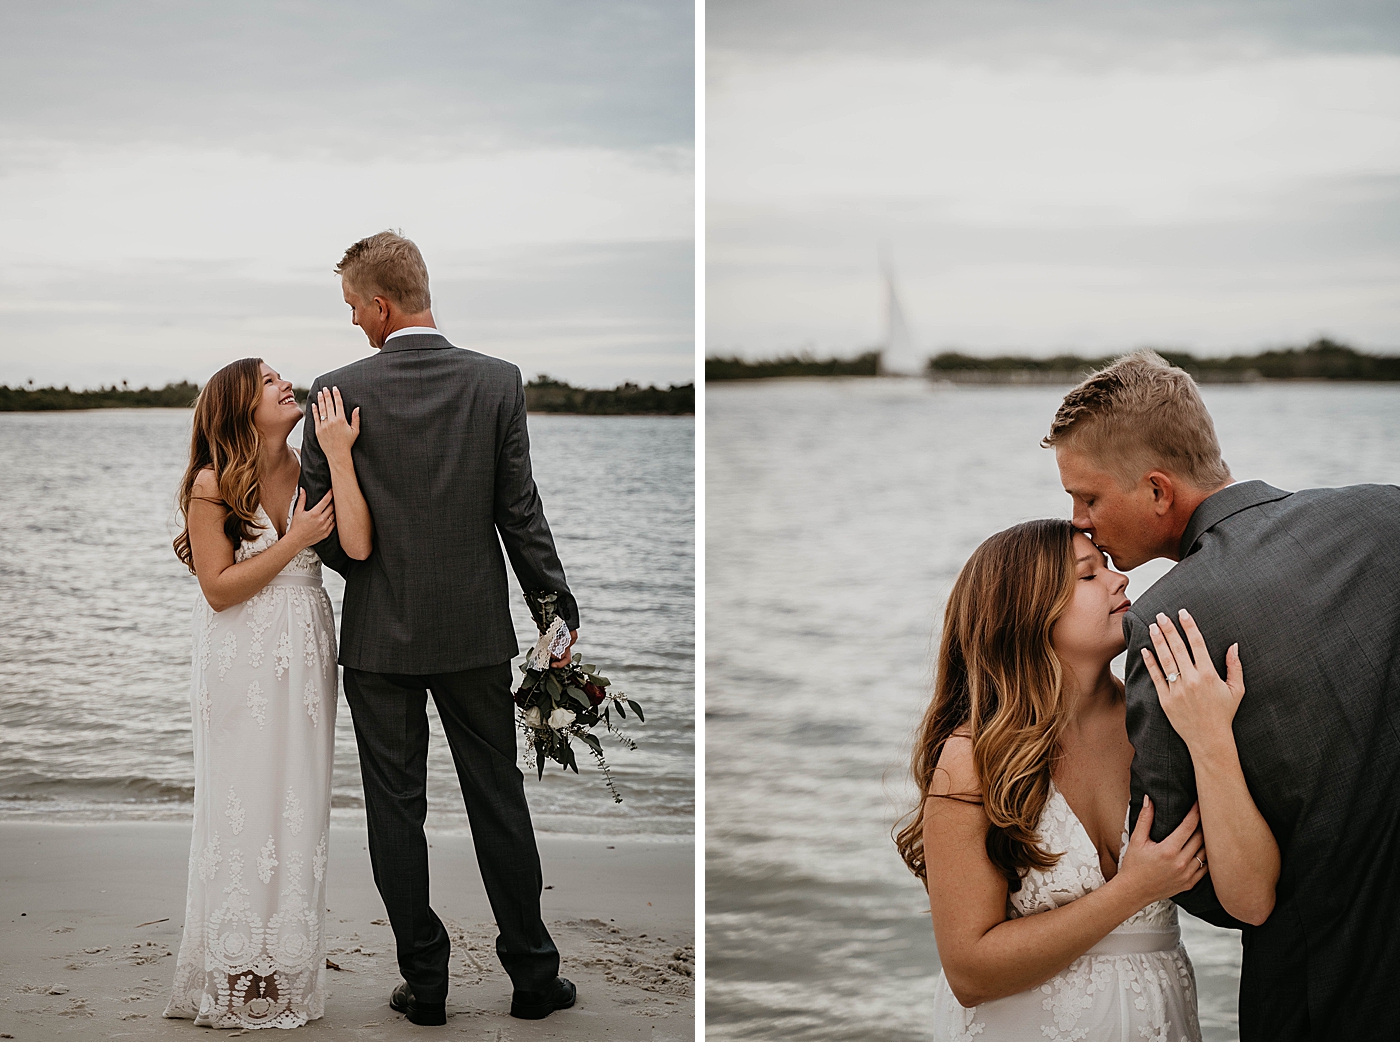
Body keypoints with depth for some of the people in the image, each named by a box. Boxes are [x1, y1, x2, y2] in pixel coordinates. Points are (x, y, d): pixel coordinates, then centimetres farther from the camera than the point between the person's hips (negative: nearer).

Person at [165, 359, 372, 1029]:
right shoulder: (212, 484, -6)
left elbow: (358, 546, -15)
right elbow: (219, 589, -10)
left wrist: (340, 453, -17)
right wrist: (295, 539, -12)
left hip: (303, 659, 4)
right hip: (240, 664, -4)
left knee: (297, 808, 9)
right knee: (242, 807, 4)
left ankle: (288, 972, 22)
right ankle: (237, 979, 17)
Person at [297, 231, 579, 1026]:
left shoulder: (338, 392, -10)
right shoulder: (498, 383, -6)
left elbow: (322, 527, -5)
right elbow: (521, 513, -6)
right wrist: (561, 609, 4)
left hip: (379, 634, -1)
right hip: (476, 631, 2)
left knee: (397, 809, 9)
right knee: (499, 800, 12)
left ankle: (426, 982, 16)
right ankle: (533, 974, 19)